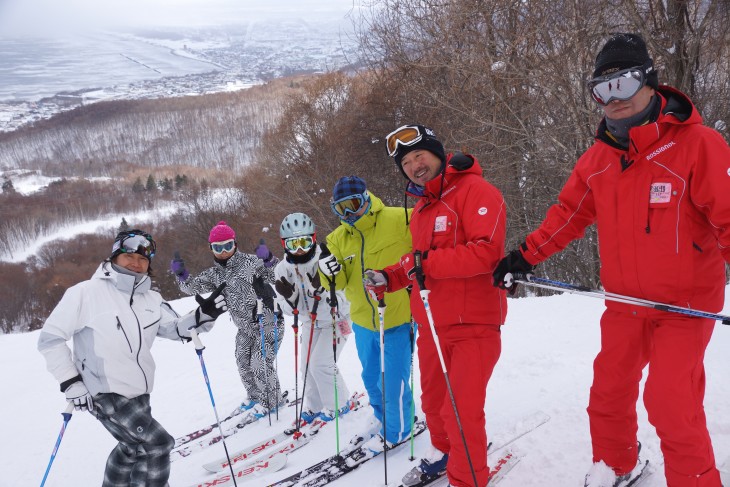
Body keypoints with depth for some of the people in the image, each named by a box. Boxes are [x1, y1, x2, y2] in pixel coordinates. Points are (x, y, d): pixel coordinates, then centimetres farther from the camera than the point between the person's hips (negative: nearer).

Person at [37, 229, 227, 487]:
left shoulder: (150, 298, 3)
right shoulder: (86, 293, -14)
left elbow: (174, 328, 4)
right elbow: (50, 338, -10)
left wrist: (203, 316, -16)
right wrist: (71, 383, -14)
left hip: (139, 393, 8)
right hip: (105, 393, -7)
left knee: (133, 447, 25)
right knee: (157, 445, -11)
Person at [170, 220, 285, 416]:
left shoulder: (250, 262, -16)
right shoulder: (214, 274, 3)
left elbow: (277, 277, -23)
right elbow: (192, 287, 3)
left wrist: (268, 260, -42)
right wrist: (181, 274, -16)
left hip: (269, 321, -7)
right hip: (246, 328, 7)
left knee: (260, 363, -7)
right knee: (243, 363, 13)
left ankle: (271, 401, 16)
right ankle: (256, 397, 37)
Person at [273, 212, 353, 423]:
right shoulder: (283, 269, -10)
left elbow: (342, 303, -27)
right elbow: (291, 309, -5)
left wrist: (321, 291, -43)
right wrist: (288, 297, -26)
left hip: (336, 320, -5)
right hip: (310, 322, 5)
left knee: (321, 363, -12)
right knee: (307, 366, 6)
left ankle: (338, 404, 11)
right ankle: (315, 405, 30)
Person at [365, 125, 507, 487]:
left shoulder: (475, 190, -12)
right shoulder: (421, 208, 15)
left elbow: (488, 250, -24)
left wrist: (430, 262, -26)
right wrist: (389, 277, 9)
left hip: (473, 323, -8)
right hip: (431, 323, 9)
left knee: (462, 412, -6)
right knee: (433, 400, 23)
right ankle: (442, 455, 47)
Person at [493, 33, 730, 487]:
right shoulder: (598, 159, 0)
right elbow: (570, 212, 9)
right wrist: (528, 255, 4)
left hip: (685, 303, -5)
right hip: (624, 303, 6)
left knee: (671, 402, -12)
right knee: (609, 390, 16)